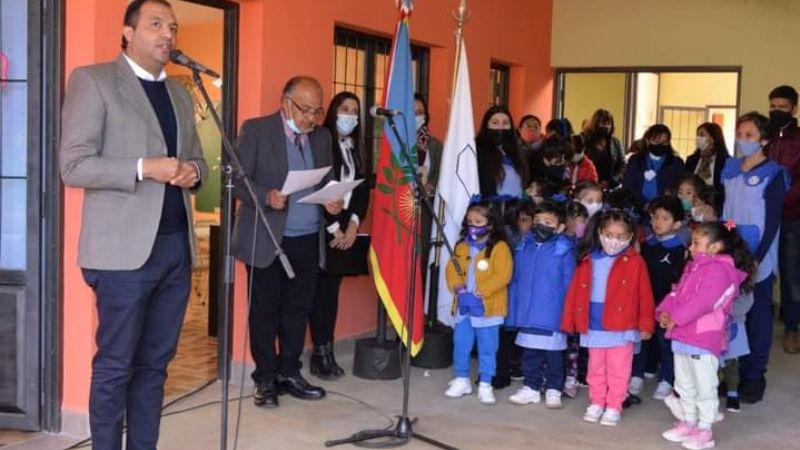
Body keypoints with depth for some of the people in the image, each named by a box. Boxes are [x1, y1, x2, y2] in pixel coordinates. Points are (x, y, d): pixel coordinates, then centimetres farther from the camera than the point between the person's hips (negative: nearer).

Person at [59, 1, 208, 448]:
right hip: (125, 249, -6)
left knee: (155, 364, 10)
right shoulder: (92, 80, -2)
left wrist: (193, 171, -2)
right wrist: (145, 168, -20)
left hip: (177, 246, 6)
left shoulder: (181, 93, 17)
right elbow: (73, 166, -10)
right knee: (115, 366, 1)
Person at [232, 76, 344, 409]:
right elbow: (238, 180, -8)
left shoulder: (322, 137, 12)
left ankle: (289, 374, 20)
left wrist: (332, 202, -7)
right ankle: (265, 380, 13)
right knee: (265, 311, 4)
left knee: (298, 310, 9)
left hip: (309, 240, 5)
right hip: (267, 239, -4)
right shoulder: (255, 130, -4)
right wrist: (267, 197, -25)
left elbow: (327, 182, 14)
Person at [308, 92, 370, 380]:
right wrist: (333, 227, -12)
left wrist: (353, 224, -3)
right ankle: (319, 353, 0)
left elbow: (363, 190, 12)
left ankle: (328, 352, 11)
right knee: (320, 289, -5)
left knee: (333, 290, 8)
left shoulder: (355, 149, 14)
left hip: (346, 229, 6)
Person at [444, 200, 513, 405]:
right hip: (464, 306, 5)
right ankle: (461, 380, 25)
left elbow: (502, 275, -16)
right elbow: (452, 269, 7)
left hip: (488, 307, -5)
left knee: (487, 348, 4)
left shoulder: (499, 247, -8)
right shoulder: (462, 246, 9)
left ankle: (485, 385, 13)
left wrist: (480, 292, -20)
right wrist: (457, 286, -12)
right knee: (460, 344, 10)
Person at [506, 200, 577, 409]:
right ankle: (531, 388, 28)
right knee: (529, 354, 14)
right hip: (527, 315, 4)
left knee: (553, 355, 9)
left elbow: (569, 284, -10)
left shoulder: (564, 250, -11)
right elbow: (515, 281, 8)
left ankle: (553, 390, 23)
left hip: (552, 316, -4)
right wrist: (513, 311, 8)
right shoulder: (524, 246, 3)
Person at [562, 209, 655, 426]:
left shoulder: (635, 262, -6)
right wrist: (569, 321, 4)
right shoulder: (588, 261, 3)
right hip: (593, 326, 3)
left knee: (618, 370, 6)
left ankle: (614, 407, 16)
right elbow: (575, 292, 5)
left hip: (621, 327, -3)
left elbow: (644, 296, -6)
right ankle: (596, 404, 27)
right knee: (596, 368, 15)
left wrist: (645, 325, -7)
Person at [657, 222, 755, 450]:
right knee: (684, 386, 19)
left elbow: (703, 302, -25)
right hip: (682, 338, 10)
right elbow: (676, 294, 12)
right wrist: (664, 312, -6)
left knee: (705, 388, 1)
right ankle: (688, 423, 32)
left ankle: (704, 431, 9)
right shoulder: (693, 268, 16)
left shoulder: (719, 271, -16)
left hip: (704, 340, -10)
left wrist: (676, 318, -25)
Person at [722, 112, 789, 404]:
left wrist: (758, 257, -16)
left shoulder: (774, 173, -6)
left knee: (757, 314, 4)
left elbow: (773, 220, -10)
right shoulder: (730, 168, 9)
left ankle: (753, 376, 11)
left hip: (757, 259, -4)